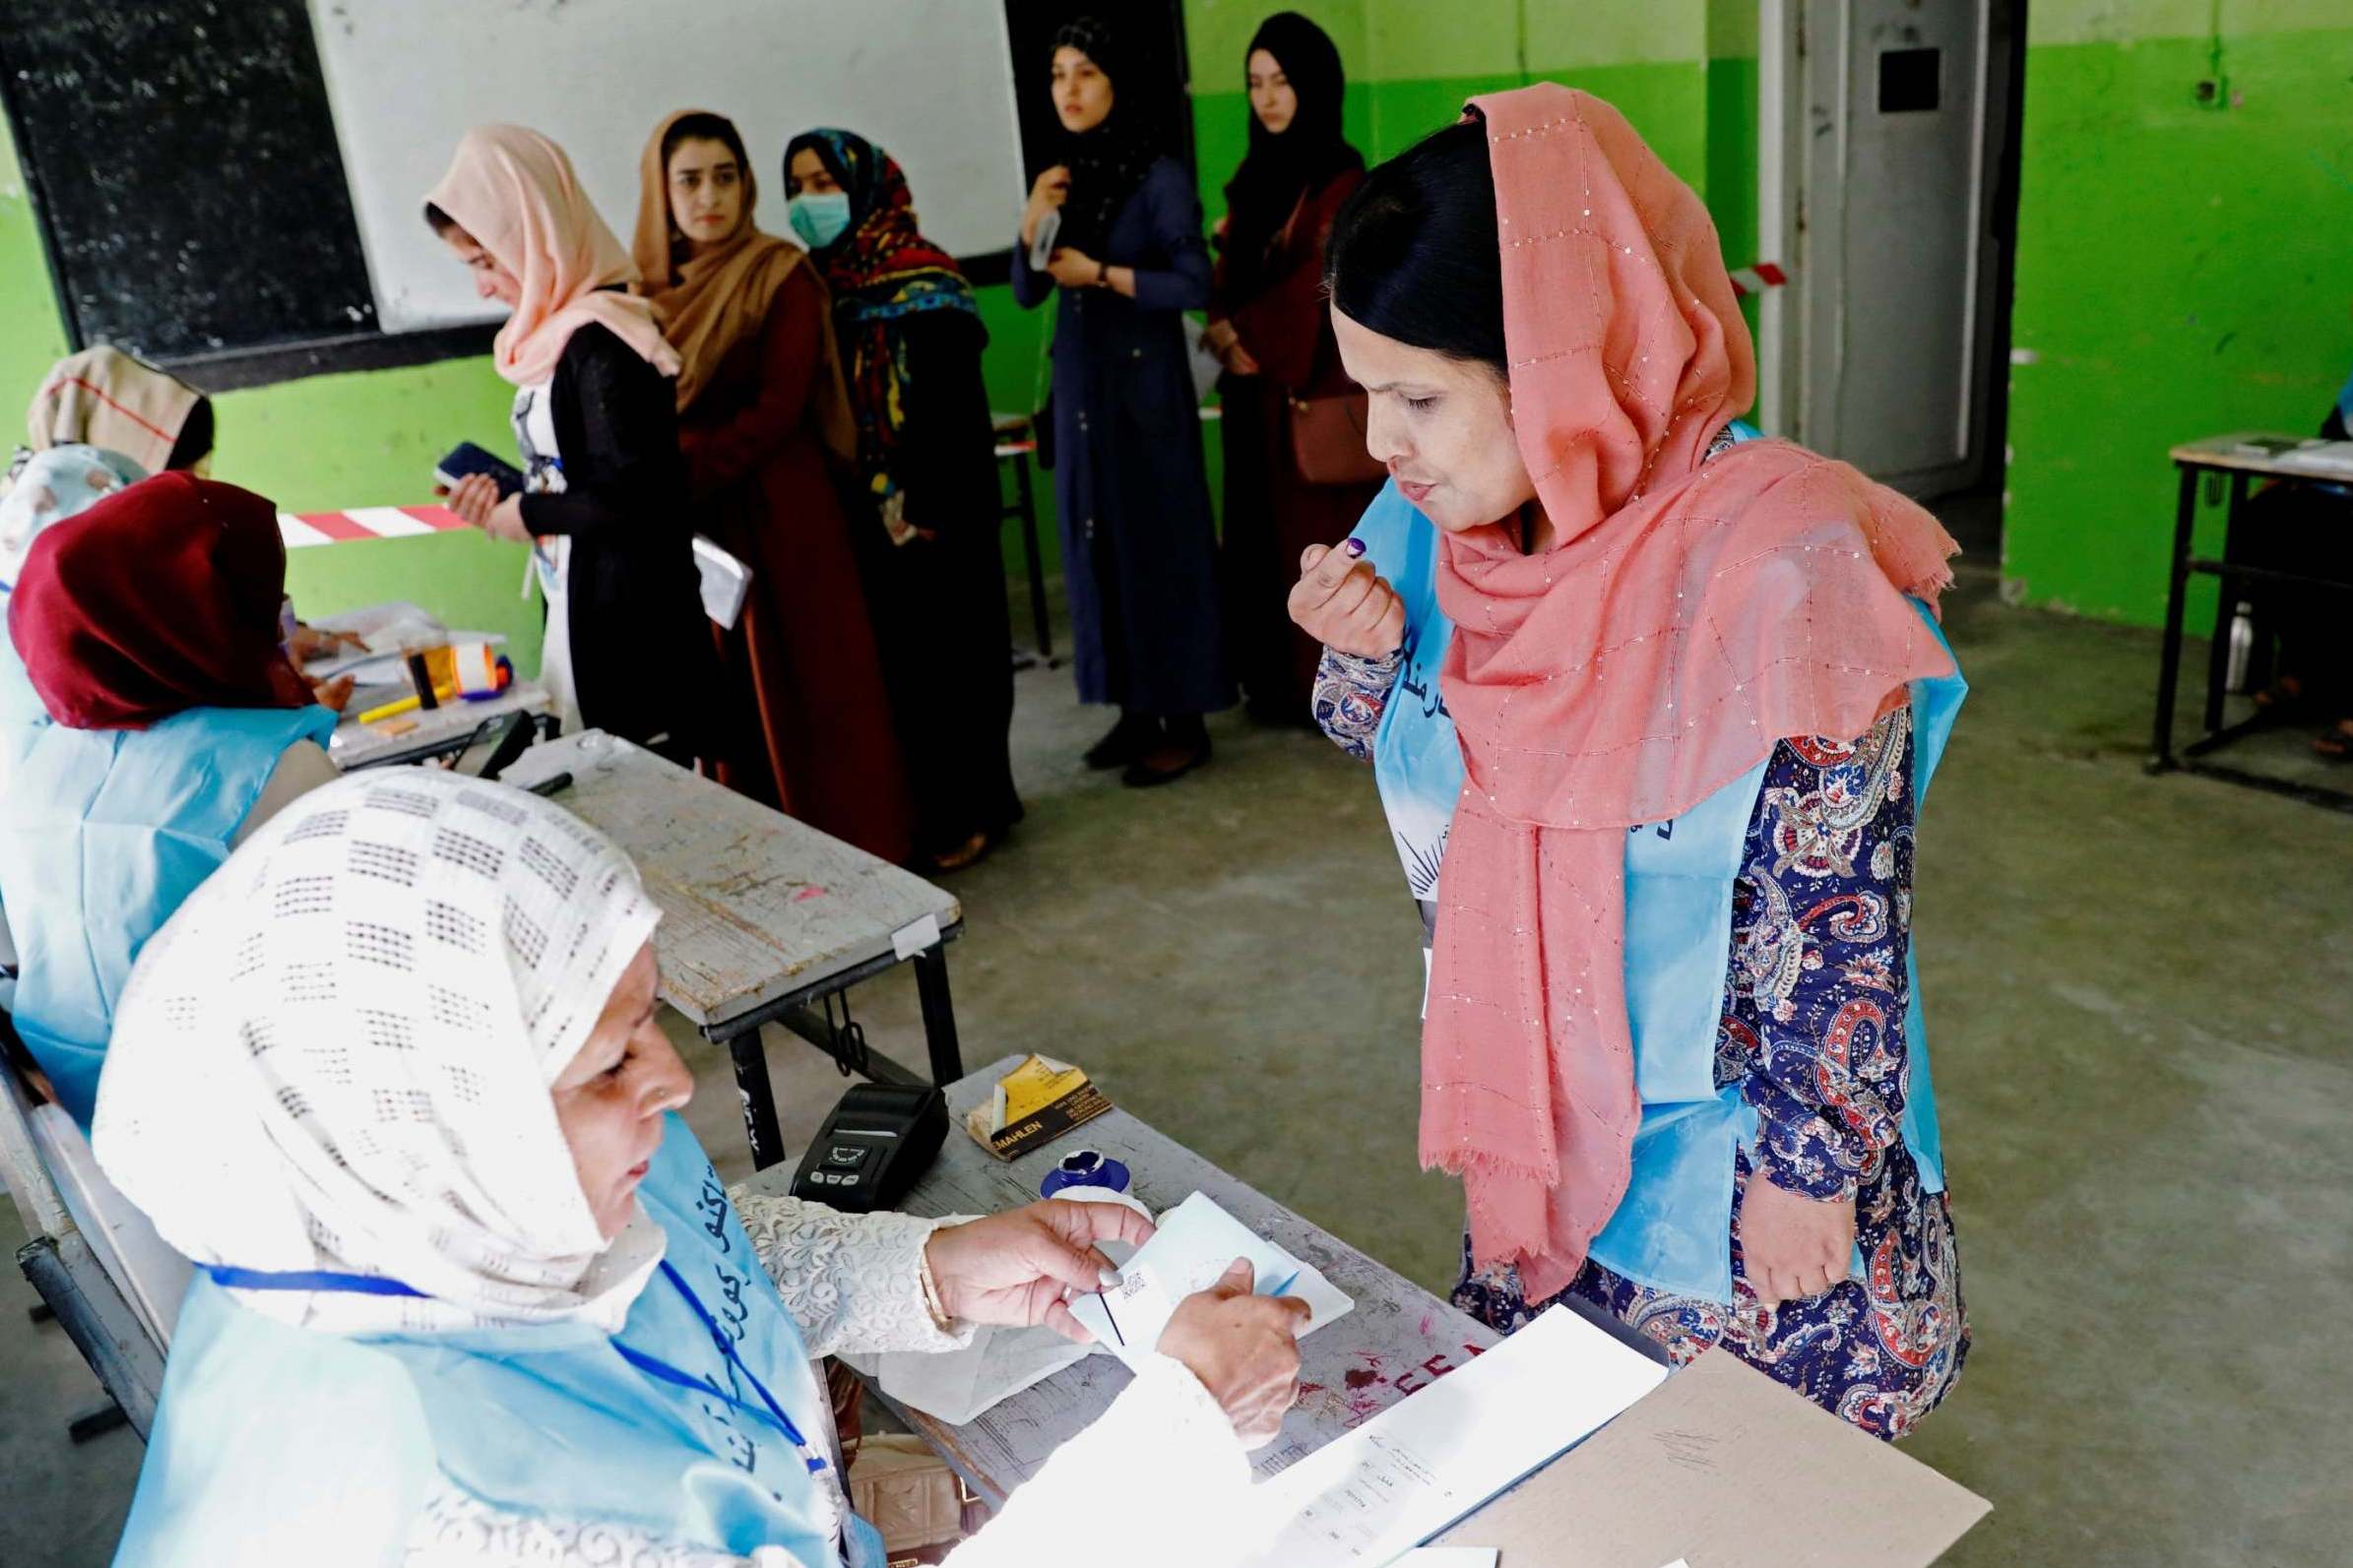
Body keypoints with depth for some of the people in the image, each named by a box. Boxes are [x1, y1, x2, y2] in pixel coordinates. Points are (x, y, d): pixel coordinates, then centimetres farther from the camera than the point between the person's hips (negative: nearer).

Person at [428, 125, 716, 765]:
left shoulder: (601, 340, -17)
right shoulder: (560, 333, 11)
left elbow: (629, 494, -24)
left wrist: (527, 514, -9)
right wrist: (502, 502, 3)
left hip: (630, 613, -9)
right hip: (578, 605, 9)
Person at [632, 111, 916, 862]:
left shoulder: (781, 276, -4)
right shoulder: (646, 285, 10)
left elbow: (779, 408, -13)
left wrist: (683, 473, -20)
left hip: (777, 515, -4)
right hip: (687, 526, 4)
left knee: (804, 686, 2)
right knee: (722, 697, 8)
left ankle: (853, 849, 13)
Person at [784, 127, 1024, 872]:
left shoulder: (921, 283, -10)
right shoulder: (816, 282, 9)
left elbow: (951, 408, -16)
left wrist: (917, 507, -21)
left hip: (929, 510, -6)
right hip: (857, 512, 6)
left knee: (940, 645, 2)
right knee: (884, 650, 10)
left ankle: (966, 808, 14)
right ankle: (908, 803, 22)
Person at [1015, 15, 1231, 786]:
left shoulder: (1160, 175, -8)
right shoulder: (1063, 178, 10)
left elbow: (1195, 284, -14)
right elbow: (1026, 295, 9)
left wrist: (1102, 273, -16)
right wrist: (1032, 225, -7)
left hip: (1146, 382, -6)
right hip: (1079, 381, 7)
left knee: (1159, 542, -3)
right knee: (1098, 544, 8)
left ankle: (1185, 722, 4)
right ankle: (1136, 709, 18)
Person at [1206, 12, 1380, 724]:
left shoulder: (1341, 178, -6)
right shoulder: (1252, 177, 15)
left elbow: (1318, 283, -14)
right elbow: (1229, 275, 11)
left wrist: (1242, 333, -9)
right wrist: (1223, 333, -8)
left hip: (1319, 384, -6)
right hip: (1255, 387, 7)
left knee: (1325, 532, -2)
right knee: (1264, 531, 7)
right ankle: (1282, 682, 16)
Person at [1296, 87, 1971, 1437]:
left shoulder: (1775, 567, -27)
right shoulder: (1451, 531, -7)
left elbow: (1840, 915, -20)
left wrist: (1806, 1172, -14)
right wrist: (1368, 656, -13)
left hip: (1730, 1162, -5)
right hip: (1541, 1133, 6)